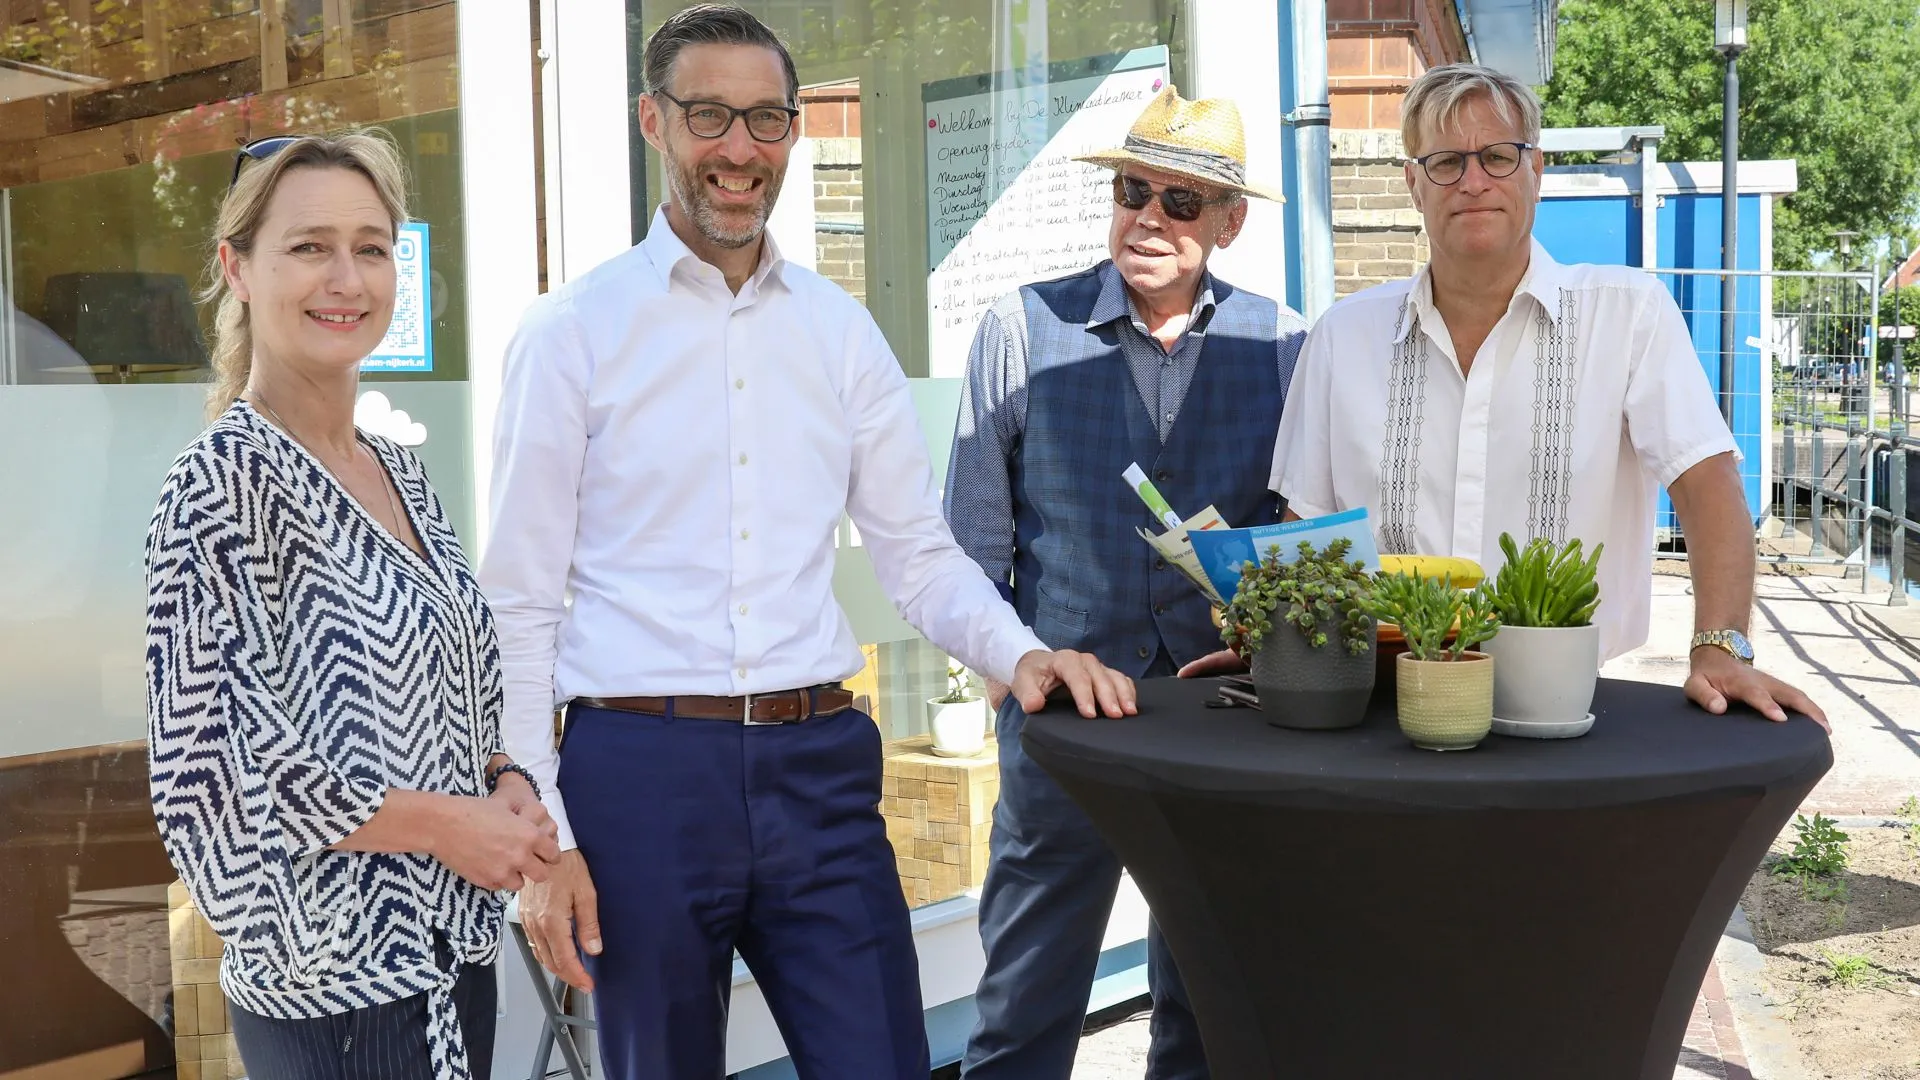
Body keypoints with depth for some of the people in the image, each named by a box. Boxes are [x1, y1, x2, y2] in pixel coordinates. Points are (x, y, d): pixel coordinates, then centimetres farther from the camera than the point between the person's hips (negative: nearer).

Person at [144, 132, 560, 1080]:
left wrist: (504, 787, -2)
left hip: (450, 950, 7)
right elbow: (214, 766, -19)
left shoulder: (400, 474, 8)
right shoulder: (224, 479, -15)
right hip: (332, 978, -7)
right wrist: (446, 823, -14)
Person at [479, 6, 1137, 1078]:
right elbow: (520, 604, -1)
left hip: (818, 767, 3)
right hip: (640, 771, -2)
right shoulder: (572, 332, -1)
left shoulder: (842, 330, 9)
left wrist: (1020, 651, -8)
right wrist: (541, 835, -7)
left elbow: (920, 553, 11)